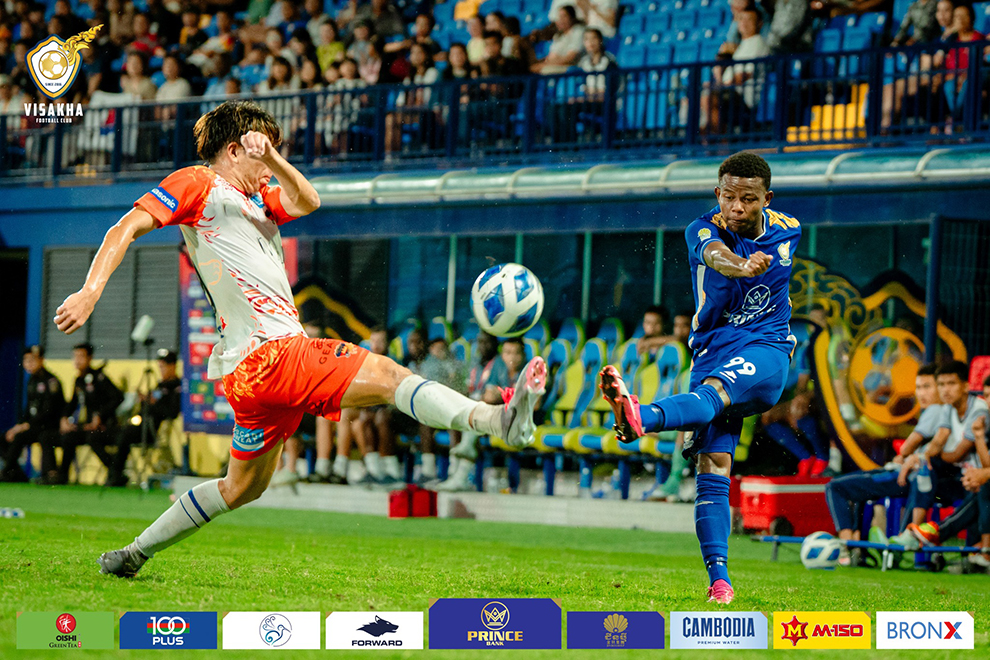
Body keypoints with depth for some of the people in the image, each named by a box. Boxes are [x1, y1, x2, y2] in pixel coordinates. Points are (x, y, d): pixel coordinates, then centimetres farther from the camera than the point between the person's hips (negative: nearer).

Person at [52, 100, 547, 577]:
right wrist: (90, 292, -21)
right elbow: (127, 227, -7)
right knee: (387, 375, -22)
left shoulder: (258, 200, 26)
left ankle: (134, 554, 30)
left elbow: (306, 201, 7)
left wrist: (270, 156, -9)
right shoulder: (198, 183, 2)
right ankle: (499, 419, -36)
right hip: (267, 355, -10)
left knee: (242, 488, 20)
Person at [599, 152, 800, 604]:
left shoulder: (786, 233, 4)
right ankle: (719, 580, -13)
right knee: (713, 466, -12)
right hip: (713, 352, 2)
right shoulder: (703, 231, -6)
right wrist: (740, 266, -51)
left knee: (714, 391, -36)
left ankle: (639, 419, -66)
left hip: (765, 350, -2)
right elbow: (715, 254, -32)